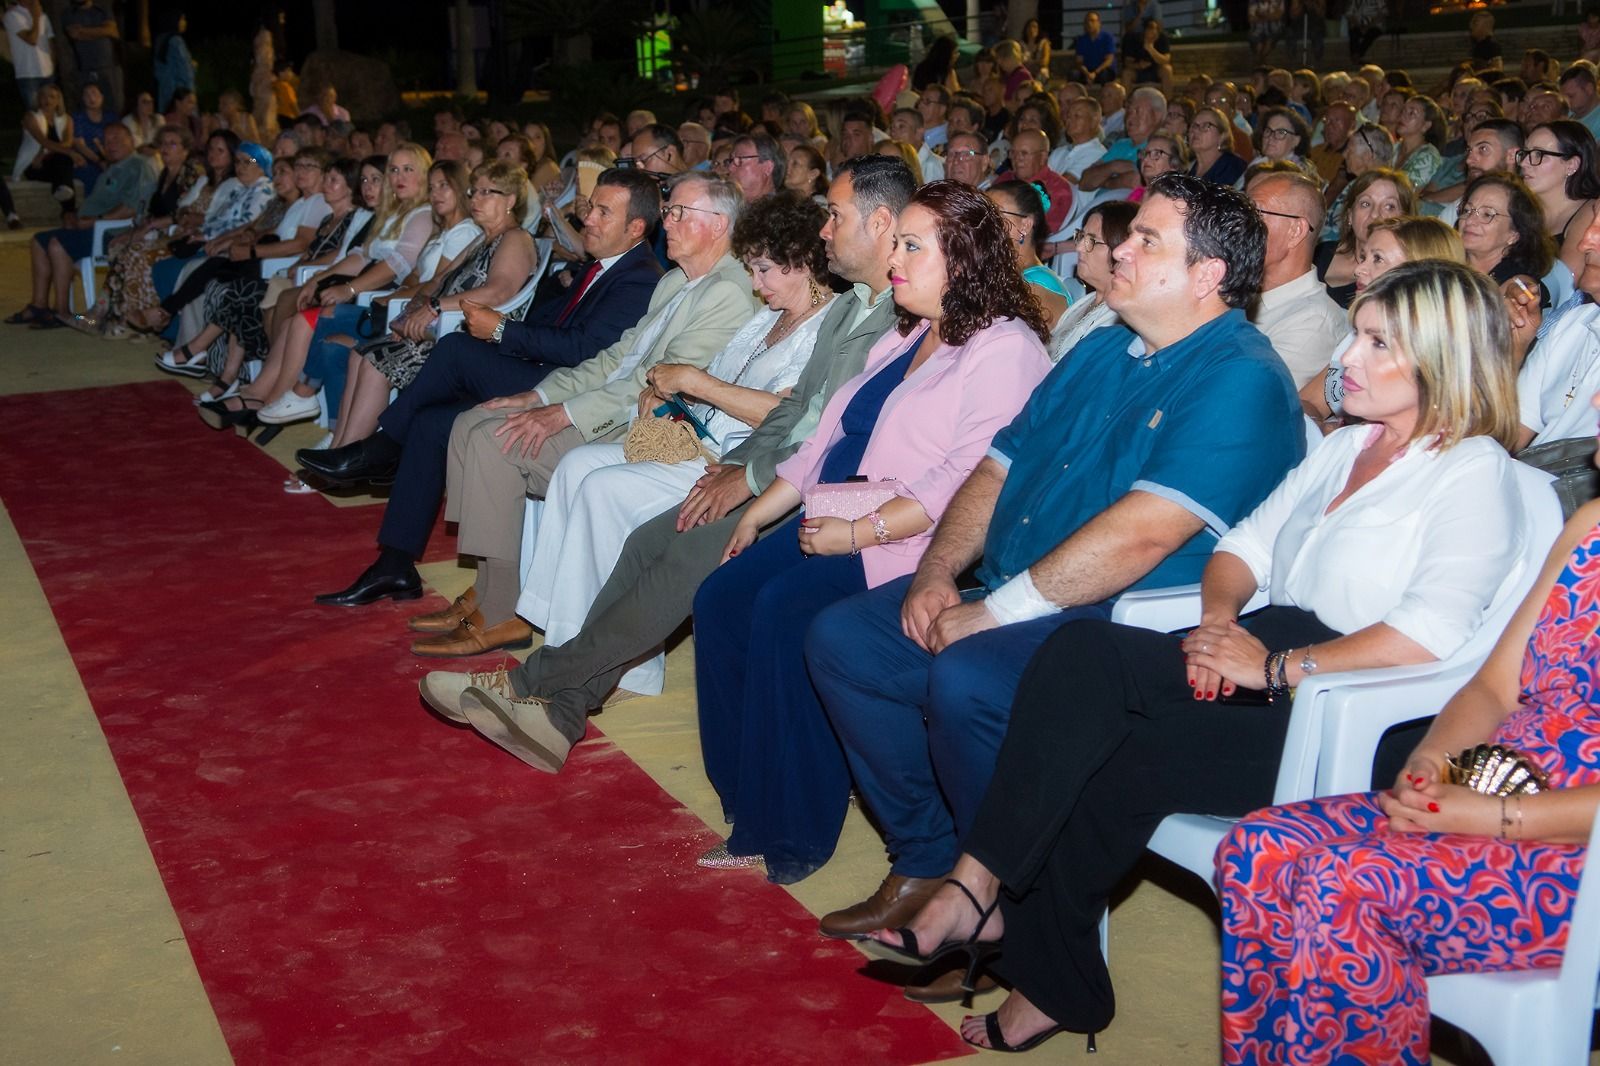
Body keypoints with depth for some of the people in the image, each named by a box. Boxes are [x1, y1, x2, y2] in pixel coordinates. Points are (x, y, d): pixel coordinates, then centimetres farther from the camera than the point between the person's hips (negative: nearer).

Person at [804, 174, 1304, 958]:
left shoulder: (1241, 382, -14)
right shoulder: (1100, 352, 16)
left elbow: (1141, 534, -25)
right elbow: (1000, 467, 17)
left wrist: (993, 612, -22)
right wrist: (936, 572, -1)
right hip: (1012, 601, 10)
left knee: (966, 680, -33)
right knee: (840, 637, 0)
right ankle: (927, 862, 8)